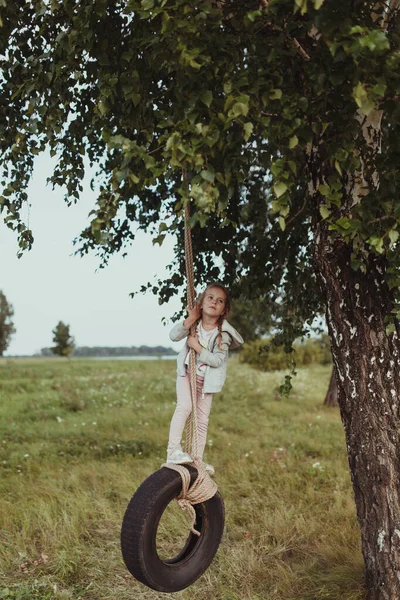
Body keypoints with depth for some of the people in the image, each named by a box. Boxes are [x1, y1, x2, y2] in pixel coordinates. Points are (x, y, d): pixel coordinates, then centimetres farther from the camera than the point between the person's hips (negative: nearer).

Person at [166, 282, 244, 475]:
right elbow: (173, 336, -22)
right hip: (187, 372, 0)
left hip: (206, 378, 1)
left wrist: (197, 347, -24)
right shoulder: (194, 323, -9)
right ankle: (173, 450, -24)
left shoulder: (223, 333, -15)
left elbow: (217, 361, -22)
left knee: (202, 420, 7)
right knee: (184, 405, -25)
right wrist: (190, 319, -29)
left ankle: (198, 459, 19)